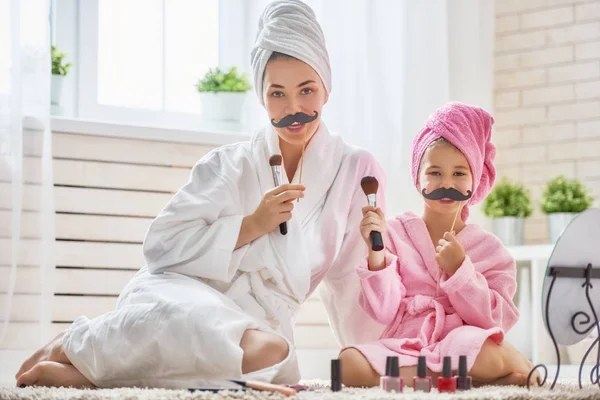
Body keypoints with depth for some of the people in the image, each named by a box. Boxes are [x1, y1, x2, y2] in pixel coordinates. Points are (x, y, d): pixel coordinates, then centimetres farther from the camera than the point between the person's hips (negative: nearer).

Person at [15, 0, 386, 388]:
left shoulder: (355, 172, 10)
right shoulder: (230, 165, 9)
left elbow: (350, 284, 10)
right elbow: (162, 244, 0)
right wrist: (250, 226, -8)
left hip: (254, 323, 2)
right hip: (182, 291, -1)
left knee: (272, 353, -39)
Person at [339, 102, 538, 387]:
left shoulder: (489, 249, 8)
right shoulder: (395, 234, 9)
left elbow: (495, 320, -3)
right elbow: (384, 311, -1)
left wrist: (459, 269, -13)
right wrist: (376, 252, -14)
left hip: (463, 347, -3)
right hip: (404, 347, 3)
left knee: (483, 353, -41)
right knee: (348, 363, -32)